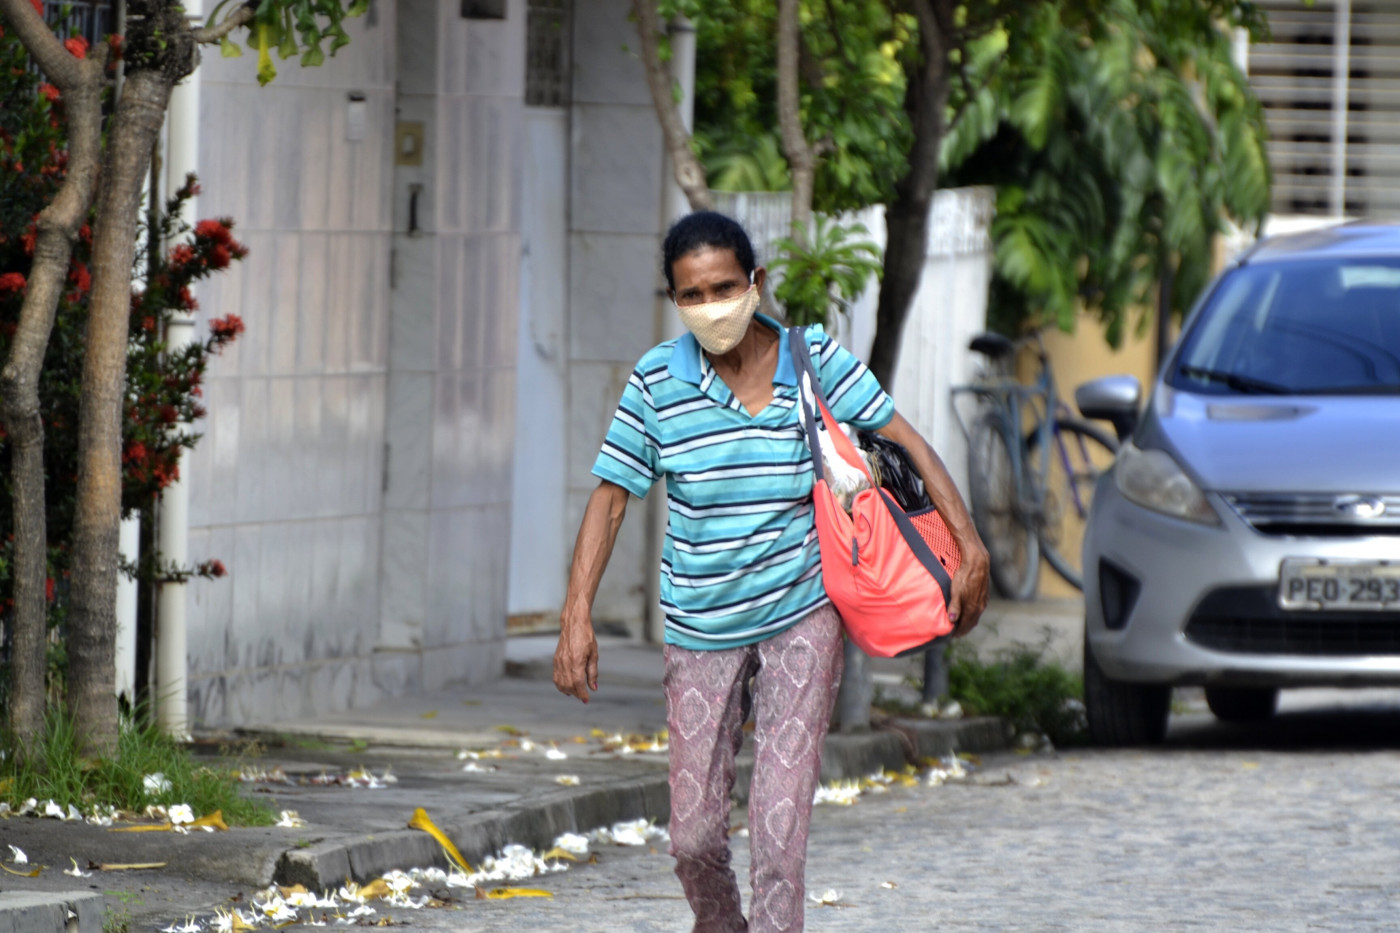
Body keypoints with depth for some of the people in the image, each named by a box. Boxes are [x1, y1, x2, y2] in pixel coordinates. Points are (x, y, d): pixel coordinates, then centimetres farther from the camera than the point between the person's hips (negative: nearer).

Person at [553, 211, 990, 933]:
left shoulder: (815, 360, -6)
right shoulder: (657, 381, -7)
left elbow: (905, 439, 0)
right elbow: (611, 494, -2)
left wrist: (967, 541, -7)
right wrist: (577, 615, -10)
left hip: (801, 616, -1)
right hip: (701, 629, 1)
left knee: (779, 825, -12)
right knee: (694, 833, 4)